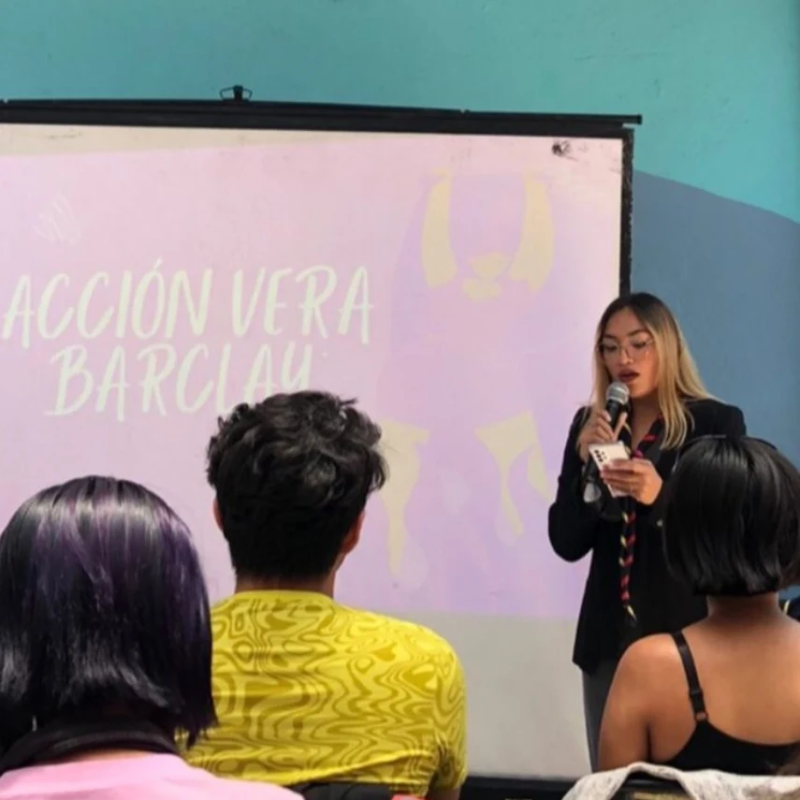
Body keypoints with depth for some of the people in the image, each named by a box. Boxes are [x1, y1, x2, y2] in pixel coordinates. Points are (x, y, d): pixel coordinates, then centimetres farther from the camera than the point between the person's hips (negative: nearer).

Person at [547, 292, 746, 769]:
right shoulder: (591, 426, 6)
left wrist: (660, 496, -26)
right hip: (610, 637, 4)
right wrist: (587, 463, -13)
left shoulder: (717, 424, -5)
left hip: (688, 635, -3)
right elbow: (566, 544, 2)